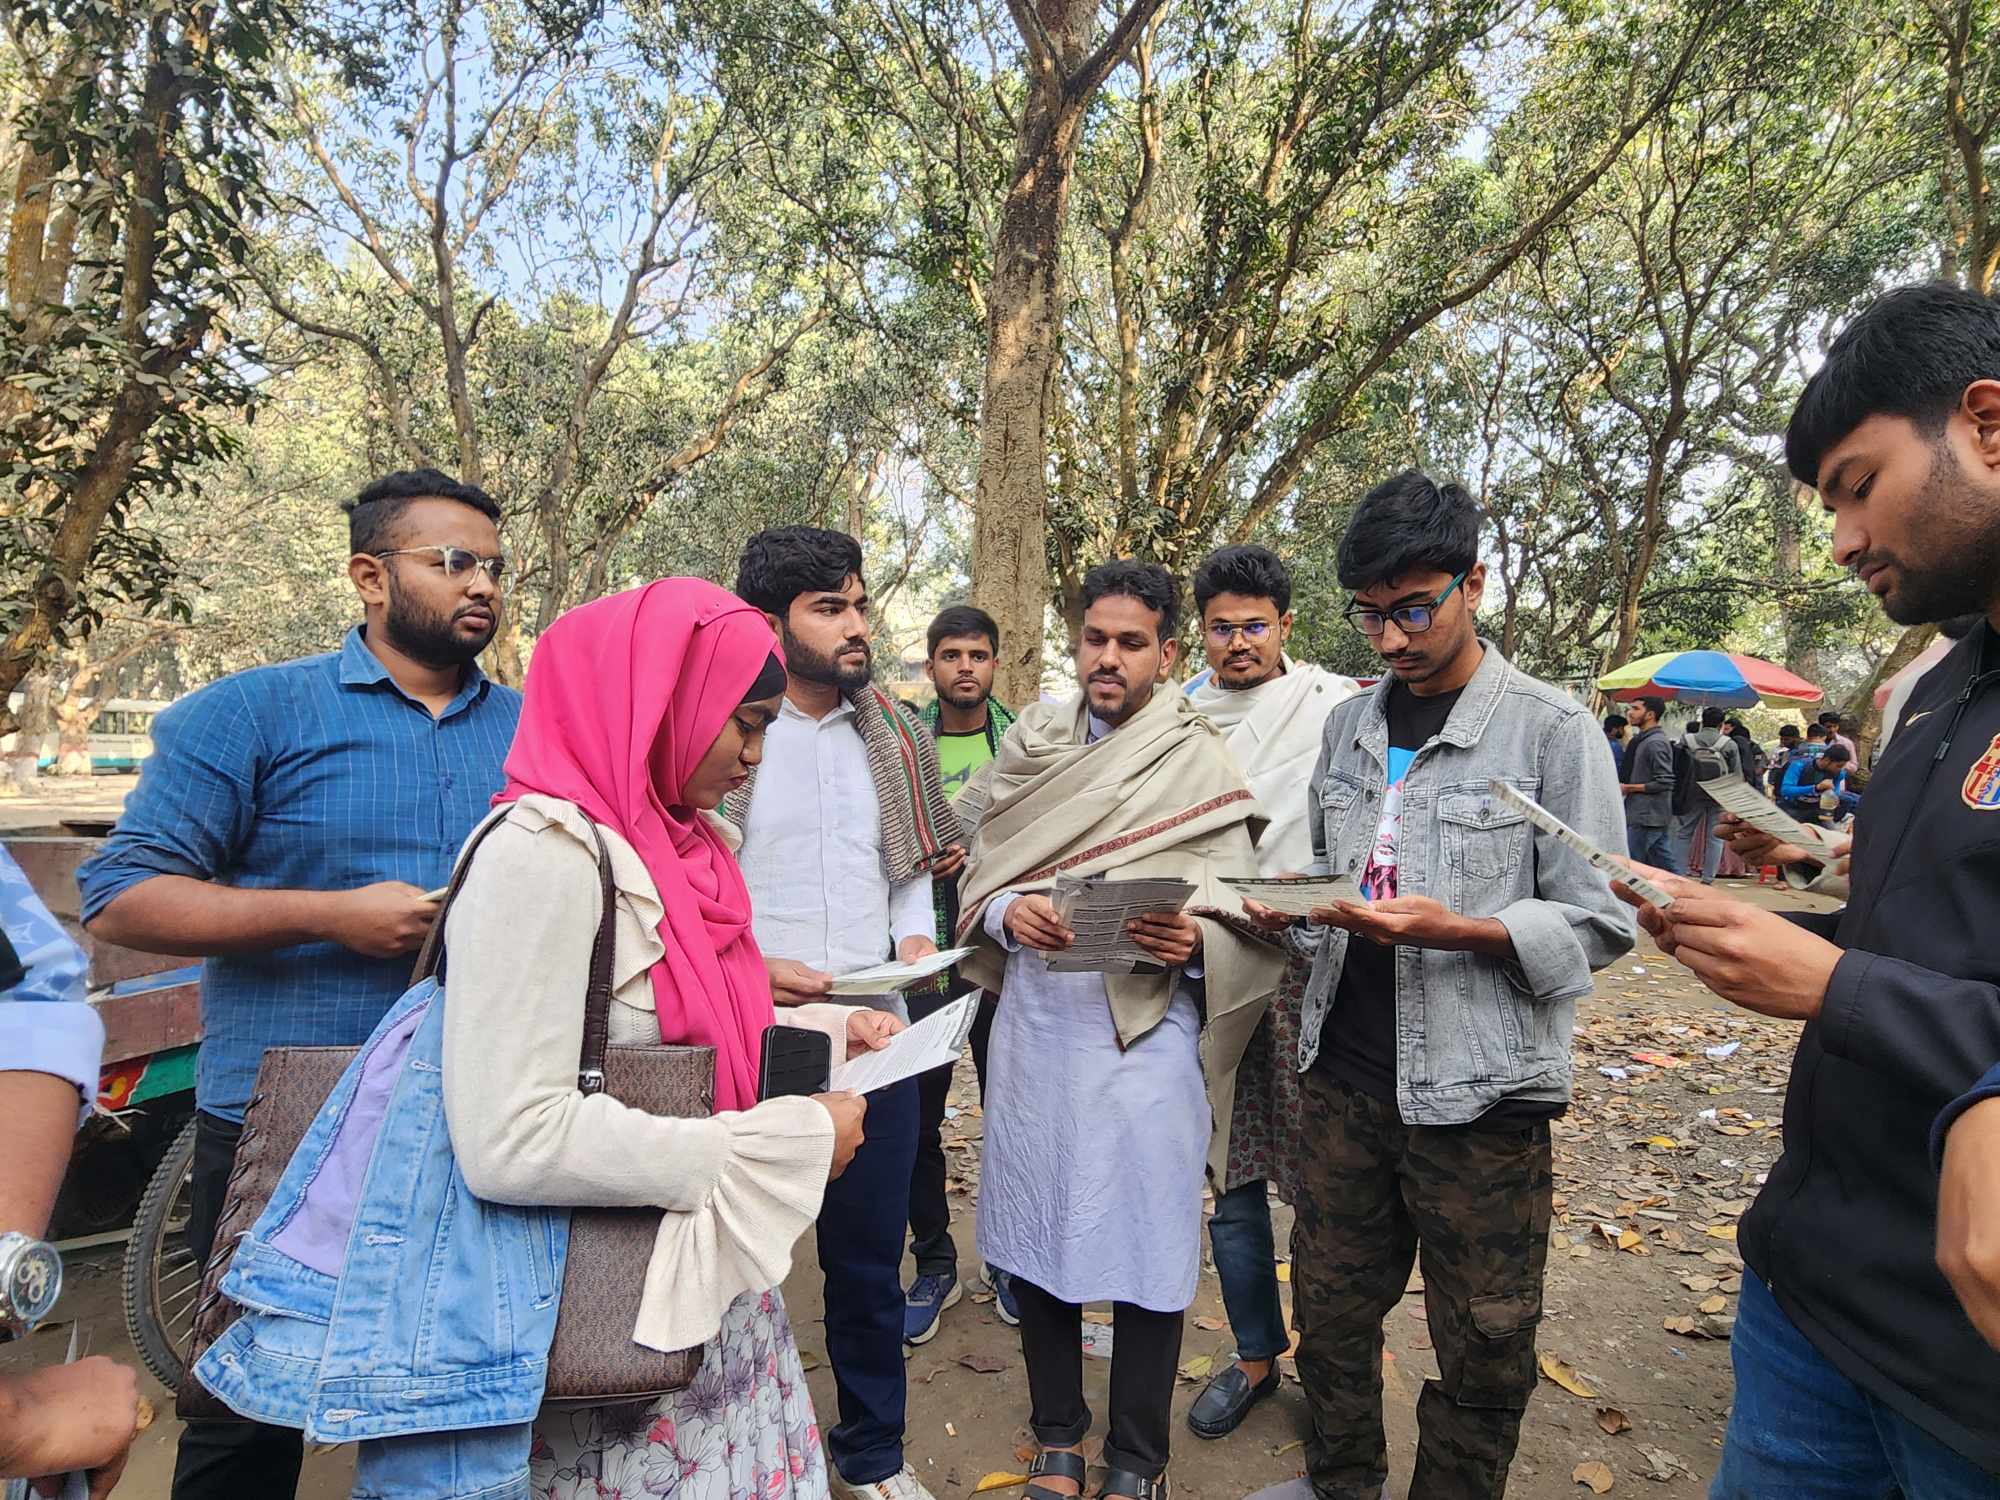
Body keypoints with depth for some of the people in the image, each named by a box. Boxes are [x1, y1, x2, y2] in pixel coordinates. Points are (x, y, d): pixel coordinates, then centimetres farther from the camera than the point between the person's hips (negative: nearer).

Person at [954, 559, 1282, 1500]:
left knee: (1146, 1245, 9)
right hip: (1033, 1024, 3)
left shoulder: (1202, 769, -3)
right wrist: (1007, 912, -13)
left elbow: (1243, 926, -4)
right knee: (1034, 1234, 15)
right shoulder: (1031, 744, 7)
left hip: (1147, 1033, -3)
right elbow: (978, 874, 8)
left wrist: (1192, 940, -24)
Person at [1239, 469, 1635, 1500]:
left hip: (1478, 1096, -4)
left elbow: (1600, 923, -10)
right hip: (1345, 1076, 5)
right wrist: (1292, 910, -6)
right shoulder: (1350, 726, 7)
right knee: (1330, 1305, 20)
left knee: (1482, 1352, 12)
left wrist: (1454, 931, -25)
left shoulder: (1550, 730, -8)